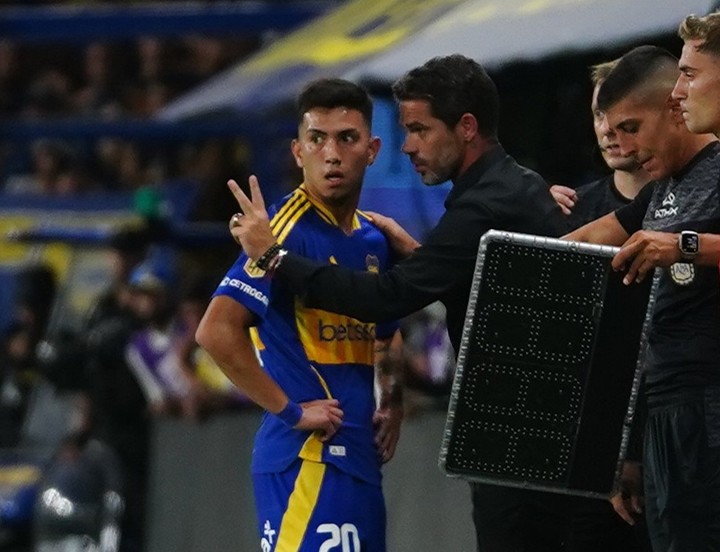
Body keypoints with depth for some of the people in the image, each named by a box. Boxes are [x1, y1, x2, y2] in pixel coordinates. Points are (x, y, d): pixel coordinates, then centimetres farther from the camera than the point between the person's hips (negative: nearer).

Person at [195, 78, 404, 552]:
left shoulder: (374, 241, 11)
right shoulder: (291, 230, -12)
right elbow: (217, 332, -22)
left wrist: (392, 401, 10)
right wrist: (291, 410, -17)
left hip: (359, 456, 8)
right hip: (308, 457, -8)